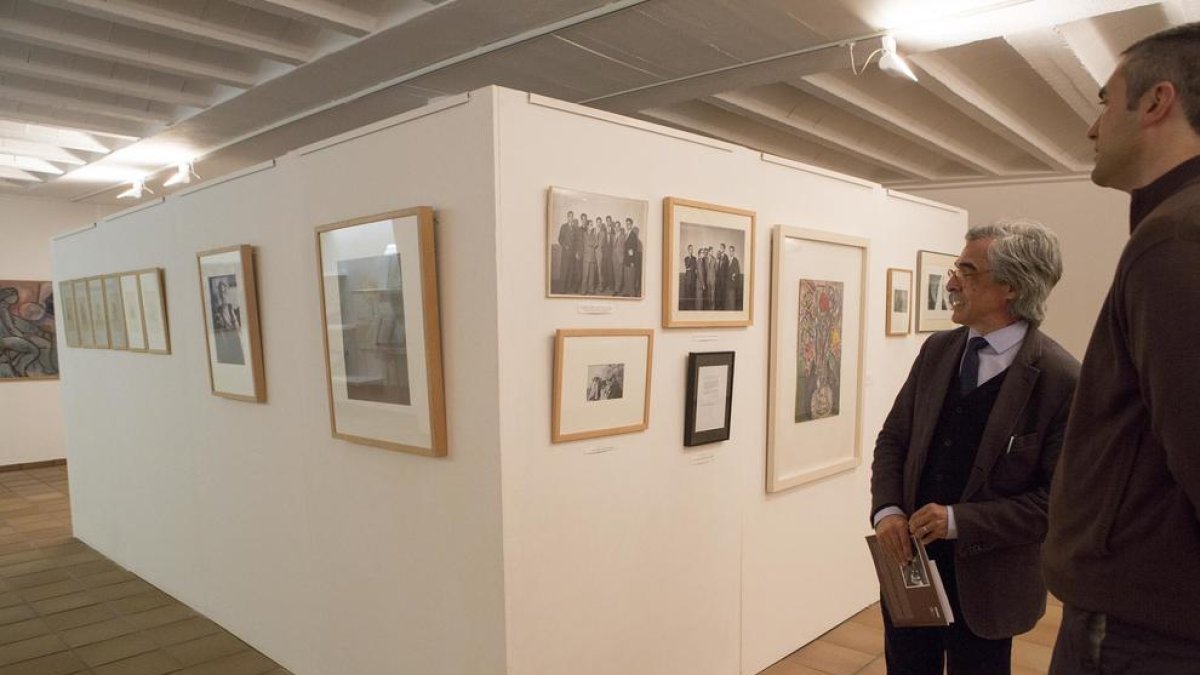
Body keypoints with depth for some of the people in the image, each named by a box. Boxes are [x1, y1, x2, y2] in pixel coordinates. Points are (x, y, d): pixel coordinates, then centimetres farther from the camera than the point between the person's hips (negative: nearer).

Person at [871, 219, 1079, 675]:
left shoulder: (1061, 378, -16)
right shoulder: (937, 350, 1)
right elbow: (893, 439, 6)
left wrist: (960, 520, -22)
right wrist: (887, 510, -10)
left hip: (984, 583, -4)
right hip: (909, 561, 5)